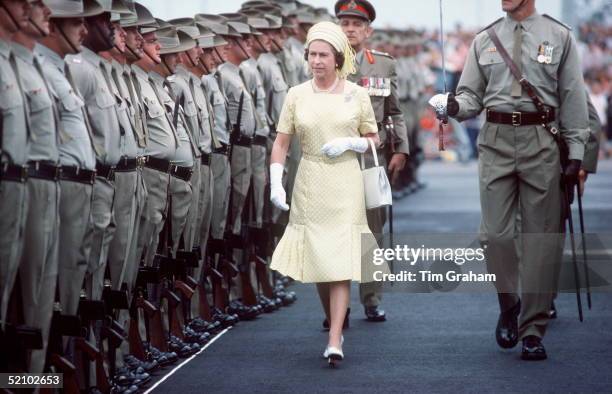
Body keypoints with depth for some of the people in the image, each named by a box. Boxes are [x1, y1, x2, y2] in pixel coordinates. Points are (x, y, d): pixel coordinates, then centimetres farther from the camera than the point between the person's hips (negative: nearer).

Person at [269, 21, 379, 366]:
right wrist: (275, 183, -6)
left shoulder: (357, 95, 1)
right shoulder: (297, 95, 3)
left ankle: (335, 342, -14)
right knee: (317, 259, 8)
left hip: (345, 185, -2)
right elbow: (281, 143, 5)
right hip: (310, 185, 2)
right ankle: (335, 323, 29)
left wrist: (348, 143, -10)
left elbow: (374, 139, 9)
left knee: (340, 260, -10)